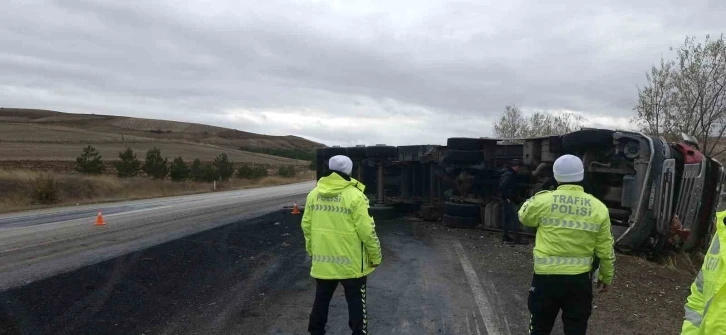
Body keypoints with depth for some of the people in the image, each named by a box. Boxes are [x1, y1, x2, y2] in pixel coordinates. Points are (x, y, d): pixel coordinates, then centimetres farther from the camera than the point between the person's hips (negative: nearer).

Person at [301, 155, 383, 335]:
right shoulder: (354, 196, -15)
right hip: (350, 262, -4)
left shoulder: (313, 194, 1)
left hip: (322, 261, 5)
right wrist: (376, 256, -3)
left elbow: (306, 226, 7)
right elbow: (366, 231, -15)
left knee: (321, 300, 19)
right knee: (356, 301, 12)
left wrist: (312, 250, 19)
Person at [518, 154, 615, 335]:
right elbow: (605, 251, 2)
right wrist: (606, 278, 16)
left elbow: (524, 217, 11)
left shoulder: (543, 201, -11)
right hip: (580, 279, 2)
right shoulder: (598, 208, -4)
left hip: (546, 276, -1)